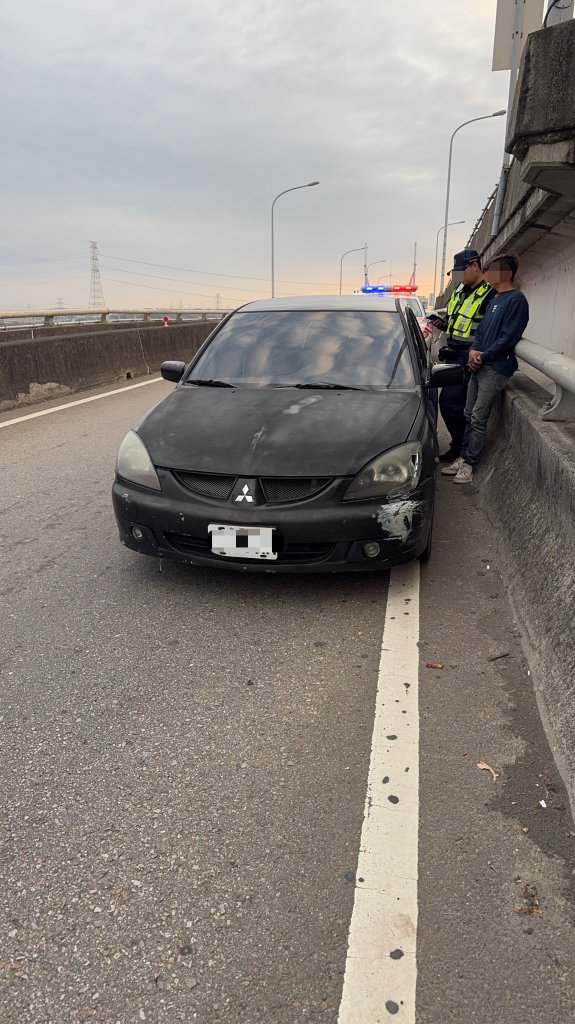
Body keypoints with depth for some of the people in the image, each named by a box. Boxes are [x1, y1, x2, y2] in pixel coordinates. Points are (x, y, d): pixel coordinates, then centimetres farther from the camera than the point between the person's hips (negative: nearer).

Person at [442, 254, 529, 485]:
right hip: (479, 365, 9)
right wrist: (473, 350, 1)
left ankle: (469, 464, 0)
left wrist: (483, 356, -13)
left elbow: (509, 338, -17)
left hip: (496, 368, -9)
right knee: (469, 415, 10)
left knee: (478, 419, -7)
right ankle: (463, 458, 18)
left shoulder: (516, 300, -10)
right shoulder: (494, 299, 17)